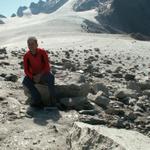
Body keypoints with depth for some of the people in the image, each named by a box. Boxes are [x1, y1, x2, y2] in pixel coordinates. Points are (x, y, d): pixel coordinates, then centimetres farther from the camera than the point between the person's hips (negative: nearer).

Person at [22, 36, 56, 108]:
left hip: (43, 74, -2)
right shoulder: (26, 56, -9)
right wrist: (33, 77, -24)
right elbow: (26, 70, -7)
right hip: (33, 76, 2)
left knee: (51, 77, -35)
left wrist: (40, 75, -26)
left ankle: (52, 99, -23)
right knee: (25, 81, -28)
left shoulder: (42, 52, -14)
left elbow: (47, 66, -14)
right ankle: (38, 100, -22)